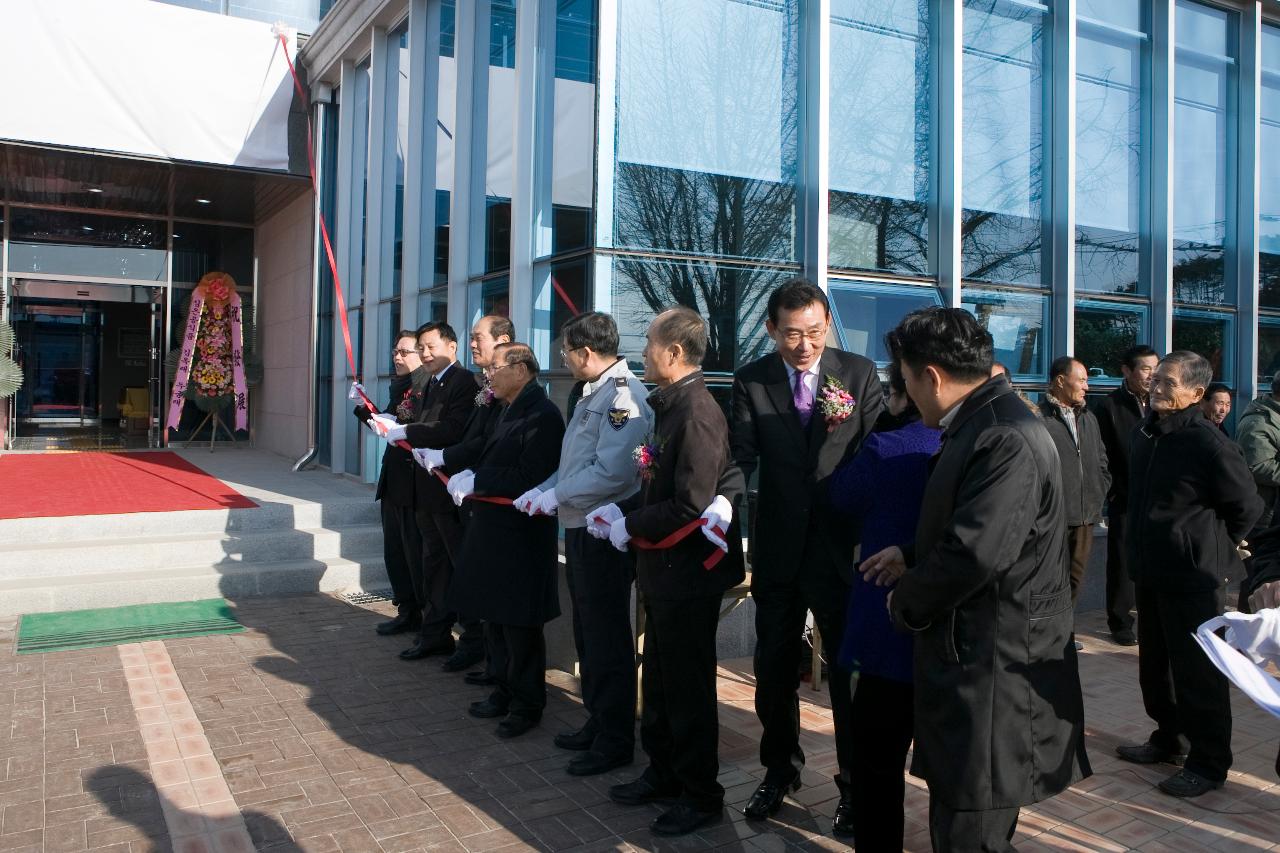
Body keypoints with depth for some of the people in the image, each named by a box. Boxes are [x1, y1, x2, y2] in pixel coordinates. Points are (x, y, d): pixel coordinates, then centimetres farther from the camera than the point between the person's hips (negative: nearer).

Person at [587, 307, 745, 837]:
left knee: (688, 686, 5)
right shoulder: (671, 406, 9)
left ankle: (701, 796, 23)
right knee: (659, 680, 21)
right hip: (664, 571, 10)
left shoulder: (696, 412, -22)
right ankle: (663, 774, 38)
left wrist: (630, 526, -16)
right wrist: (620, 509, 2)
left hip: (688, 574, -10)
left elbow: (690, 504, -27)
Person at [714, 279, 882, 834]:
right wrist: (724, 500, -29)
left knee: (848, 668, 9)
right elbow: (743, 454, -8)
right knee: (774, 668, 15)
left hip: (842, 545, -2)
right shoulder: (751, 381, -1)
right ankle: (779, 769, 37)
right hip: (778, 548, 2)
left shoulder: (859, 374, -3)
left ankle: (855, 784, 27)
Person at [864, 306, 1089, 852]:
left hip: (994, 675, -10)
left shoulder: (1007, 440, -22)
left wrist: (906, 603, -11)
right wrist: (913, 556, 11)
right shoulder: (981, 424, 11)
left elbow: (977, 552, -27)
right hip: (973, 662, 10)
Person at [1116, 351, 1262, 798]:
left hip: (1192, 575, -8)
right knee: (1154, 665, 18)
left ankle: (1208, 762, 15)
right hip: (1150, 570, 8)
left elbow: (1247, 506, -9)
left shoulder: (1208, 443, -18)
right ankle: (1169, 739, 35)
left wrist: (1218, 544, 4)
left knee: (1197, 673, 1)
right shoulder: (1145, 433, 5)